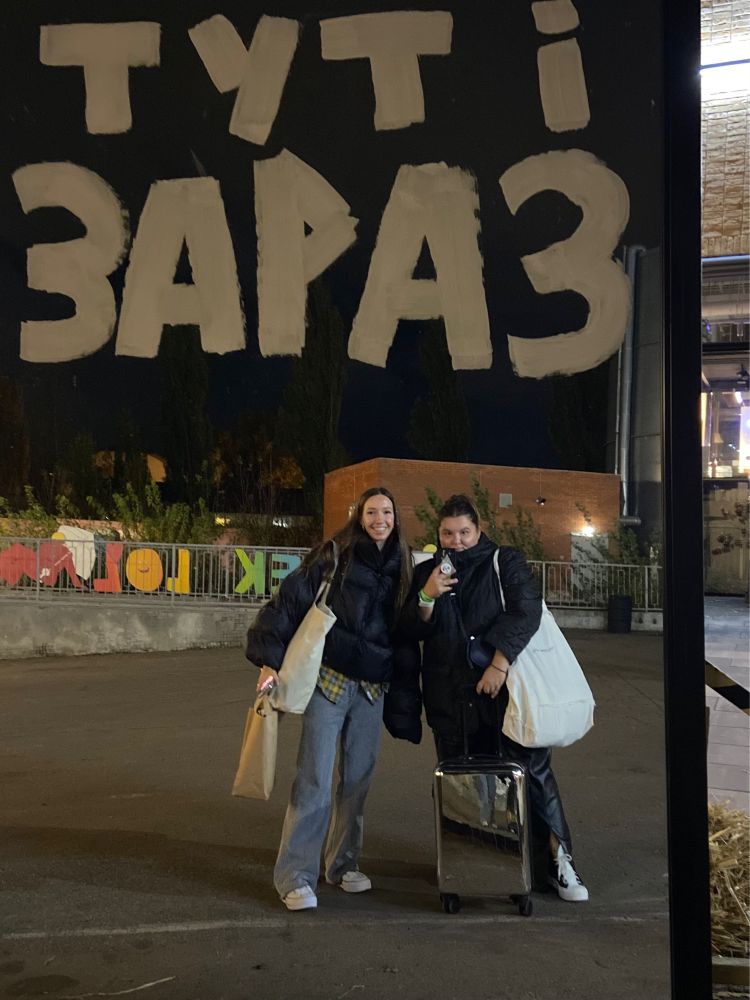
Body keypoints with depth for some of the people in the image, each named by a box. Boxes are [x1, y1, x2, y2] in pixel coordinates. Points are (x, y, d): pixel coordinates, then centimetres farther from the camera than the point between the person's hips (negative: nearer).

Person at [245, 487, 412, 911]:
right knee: (315, 780, -5)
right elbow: (289, 601, -12)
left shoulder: (400, 566, 8)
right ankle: (296, 875, 6)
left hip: (372, 687, 5)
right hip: (329, 680, -4)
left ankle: (344, 863, 27)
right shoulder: (335, 556, -7)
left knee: (358, 779, 11)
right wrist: (270, 659, -20)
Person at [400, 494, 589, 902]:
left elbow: (526, 611, -13)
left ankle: (557, 859, 8)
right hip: (451, 695, 3)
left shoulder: (505, 562, 0)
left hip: (505, 686, -3)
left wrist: (499, 664, -22)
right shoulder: (426, 572, 10)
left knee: (532, 769, -4)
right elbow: (412, 629, 5)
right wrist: (427, 597, -15)